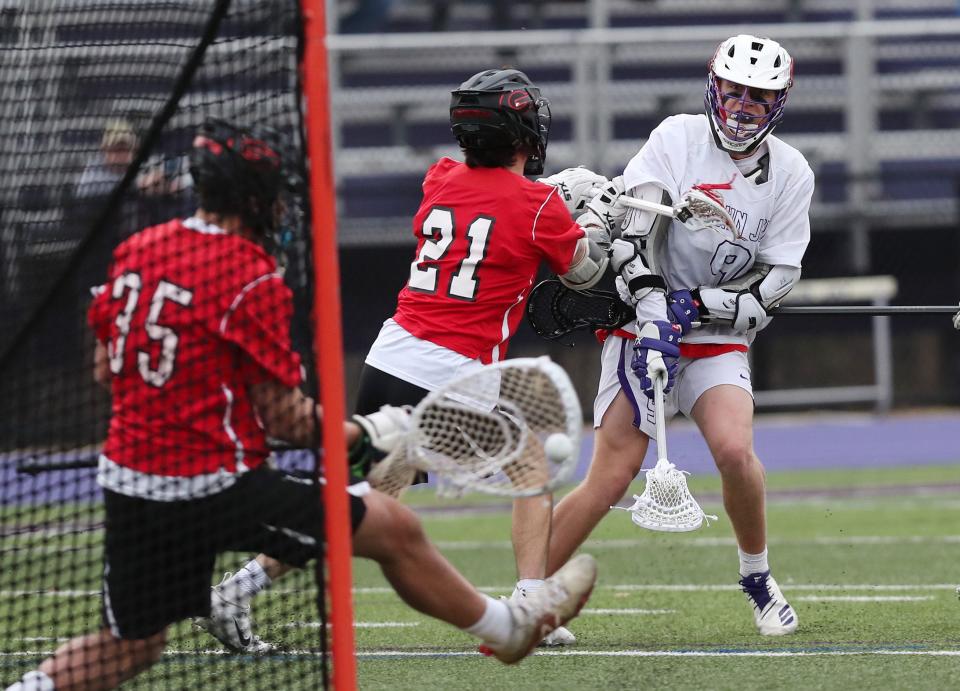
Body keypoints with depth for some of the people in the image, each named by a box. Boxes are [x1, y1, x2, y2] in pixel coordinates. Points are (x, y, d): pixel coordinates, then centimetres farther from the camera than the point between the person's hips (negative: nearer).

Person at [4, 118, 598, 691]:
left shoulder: (136, 250, 6)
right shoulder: (255, 281, -14)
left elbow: (104, 369, 15)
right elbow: (283, 417, -10)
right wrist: (364, 435, 5)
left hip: (127, 477, 7)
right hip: (215, 486, -7)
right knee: (394, 527, 6)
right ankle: (507, 627, 21)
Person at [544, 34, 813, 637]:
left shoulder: (790, 173, 2)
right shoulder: (678, 138, -6)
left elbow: (779, 275, 0)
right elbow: (629, 225, -15)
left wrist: (704, 304, -15)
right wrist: (652, 304, -28)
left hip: (720, 338, 2)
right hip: (647, 327, -2)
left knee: (735, 450, -22)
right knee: (612, 478, -11)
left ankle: (758, 578, 3)